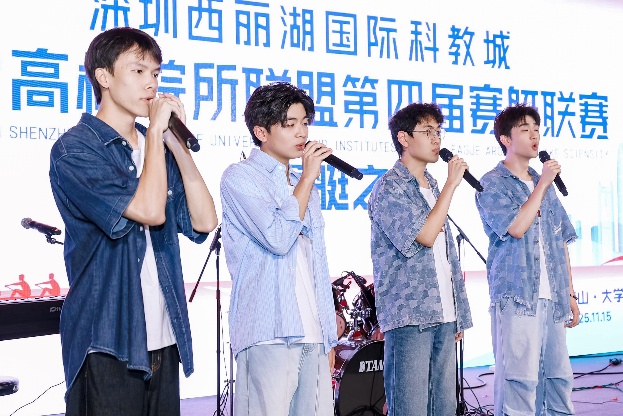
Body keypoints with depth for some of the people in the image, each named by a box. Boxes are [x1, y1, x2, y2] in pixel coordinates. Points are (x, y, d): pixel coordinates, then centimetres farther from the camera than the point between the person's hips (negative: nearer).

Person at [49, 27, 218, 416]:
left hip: (164, 340, 6)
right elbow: (149, 210, -20)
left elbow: (204, 221, 3)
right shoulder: (74, 149, -8)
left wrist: (177, 143, -2)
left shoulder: (157, 148, 12)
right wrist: (157, 130, -9)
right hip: (108, 344, -6)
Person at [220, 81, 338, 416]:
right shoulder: (240, 177, -1)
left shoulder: (304, 187, 21)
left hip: (313, 336, 7)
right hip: (268, 334, -7)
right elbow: (278, 238, -16)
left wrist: (329, 337, 17)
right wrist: (307, 178, -5)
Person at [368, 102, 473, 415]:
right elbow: (425, 236, -17)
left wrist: (459, 313, 17)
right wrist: (451, 184, -10)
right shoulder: (389, 188, -6)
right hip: (409, 318, -8)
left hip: (444, 317, 8)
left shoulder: (433, 187, 18)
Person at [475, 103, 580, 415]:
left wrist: (570, 295, 15)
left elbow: (561, 243, 21)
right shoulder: (492, 184, 0)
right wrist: (542, 184, -7)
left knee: (558, 378, 6)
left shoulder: (544, 185, 19)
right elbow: (516, 227, -16)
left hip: (553, 299, 6)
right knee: (519, 380, -9)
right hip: (516, 298, -6)